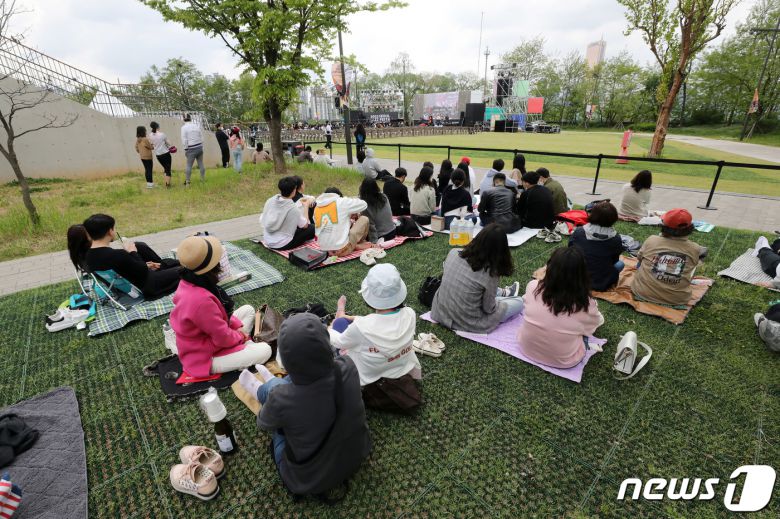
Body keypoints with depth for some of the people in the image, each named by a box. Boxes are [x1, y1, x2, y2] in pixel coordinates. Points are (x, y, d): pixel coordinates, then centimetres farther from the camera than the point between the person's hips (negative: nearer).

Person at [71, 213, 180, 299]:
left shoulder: (87, 253, -8)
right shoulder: (117, 255, -35)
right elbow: (144, 272, -21)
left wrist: (144, 265, 7)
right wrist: (133, 251, -10)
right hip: (144, 289, -8)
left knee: (139, 246, 17)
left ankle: (162, 265, 36)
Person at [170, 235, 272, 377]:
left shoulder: (188, 283, -9)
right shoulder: (201, 300, -38)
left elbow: (218, 311, 7)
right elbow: (223, 337, -26)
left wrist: (237, 326, 0)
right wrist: (240, 337, -6)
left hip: (206, 336, 10)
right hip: (204, 357, -10)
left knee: (248, 309, 13)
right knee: (265, 351, -18)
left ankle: (246, 346, 5)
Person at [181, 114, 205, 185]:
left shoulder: (184, 127, -7)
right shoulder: (196, 126, 4)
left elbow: (184, 140, -9)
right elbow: (201, 137, 8)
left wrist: (185, 150, 0)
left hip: (191, 149, -4)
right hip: (199, 147, 4)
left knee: (189, 165, 2)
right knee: (201, 163, 11)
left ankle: (187, 181, 5)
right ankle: (203, 178, 17)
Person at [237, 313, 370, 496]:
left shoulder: (281, 398, -35)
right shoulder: (348, 367, -26)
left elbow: (263, 422, -9)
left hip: (309, 480, -3)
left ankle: (262, 391, 46)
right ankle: (268, 386, 46)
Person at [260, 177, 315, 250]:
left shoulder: (269, 201, -7)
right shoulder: (294, 209, -22)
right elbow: (305, 225, -6)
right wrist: (306, 206, 5)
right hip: (282, 245, -7)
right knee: (312, 228, 2)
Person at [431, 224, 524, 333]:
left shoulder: (453, 253, -12)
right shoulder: (490, 273, -25)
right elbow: (488, 309, -12)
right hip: (468, 325, -5)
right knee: (519, 302, 14)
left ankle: (503, 293, 50)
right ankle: (503, 294, 44)